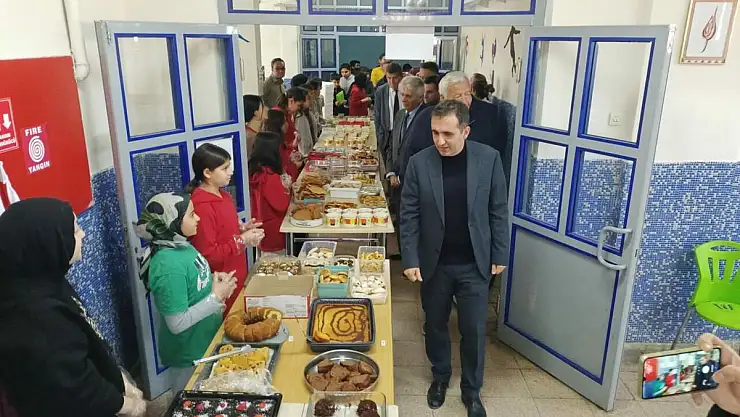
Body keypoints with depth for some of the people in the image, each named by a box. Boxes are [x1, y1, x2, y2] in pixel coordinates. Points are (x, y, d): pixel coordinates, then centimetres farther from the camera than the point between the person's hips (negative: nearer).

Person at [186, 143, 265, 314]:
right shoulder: (202, 207, -24)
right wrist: (242, 240, -20)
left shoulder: (223, 196, 5)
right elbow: (208, 255, -23)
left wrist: (242, 229, 1)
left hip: (236, 278, 9)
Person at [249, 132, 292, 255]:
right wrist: (286, 187, -5)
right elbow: (282, 205, -18)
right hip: (274, 231, -8)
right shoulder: (270, 177, -25)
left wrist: (281, 183, 5)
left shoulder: (254, 172, -1)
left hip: (260, 228, 8)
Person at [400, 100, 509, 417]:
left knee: (474, 331, 9)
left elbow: (498, 210, -1)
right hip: (434, 263, 1)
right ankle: (440, 378, 42)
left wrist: (500, 255, 0)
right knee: (435, 326, 17)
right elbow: (409, 216, -5)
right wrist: (410, 260, -9)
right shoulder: (419, 163, -10)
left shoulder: (489, 158, -9)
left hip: (474, 264, 0)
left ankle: (472, 390, 32)